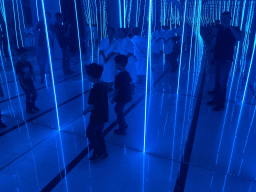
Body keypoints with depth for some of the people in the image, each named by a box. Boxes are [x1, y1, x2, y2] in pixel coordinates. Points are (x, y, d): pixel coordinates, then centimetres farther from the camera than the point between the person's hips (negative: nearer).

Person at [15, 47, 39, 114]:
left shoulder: (27, 63, 1)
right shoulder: (18, 65, -17)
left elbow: (31, 70, 9)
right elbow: (19, 76, -18)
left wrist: (33, 76, -10)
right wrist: (23, 85, -20)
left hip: (30, 81, 6)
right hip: (24, 83, -6)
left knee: (35, 94, 10)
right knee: (28, 95, 1)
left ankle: (32, 105, 33)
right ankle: (28, 109, 20)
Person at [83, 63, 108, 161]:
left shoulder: (94, 90, -28)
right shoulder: (103, 84, -2)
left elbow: (91, 107, -26)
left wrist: (85, 111, -6)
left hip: (97, 117, -8)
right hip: (104, 115, 8)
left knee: (89, 133, 13)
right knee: (98, 133, 24)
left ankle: (98, 152, 21)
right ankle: (103, 151, 35)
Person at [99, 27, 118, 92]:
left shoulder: (116, 42, 4)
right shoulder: (103, 41, 9)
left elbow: (115, 51, -4)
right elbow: (101, 50, 0)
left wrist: (109, 57, -17)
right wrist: (104, 57, -15)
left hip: (111, 60, -1)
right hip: (103, 60, 1)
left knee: (110, 74, -1)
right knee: (103, 73, 1)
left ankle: (110, 87, 11)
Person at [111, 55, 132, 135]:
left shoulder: (119, 77, -26)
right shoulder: (127, 73, 0)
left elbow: (117, 90, -21)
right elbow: (130, 83, 11)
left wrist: (113, 99, -9)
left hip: (121, 98, -8)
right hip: (127, 96, 8)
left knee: (119, 112, 10)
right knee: (118, 109, 26)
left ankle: (121, 130, 25)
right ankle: (124, 124, 38)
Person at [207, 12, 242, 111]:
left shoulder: (234, 29, 0)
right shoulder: (219, 30, 13)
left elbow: (239, 38, -22)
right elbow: (213, 43, 7)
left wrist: (229, 27, -21)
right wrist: (215, 34, -8)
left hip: (226, 60, -5)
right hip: (217, 59, 5)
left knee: (222, 82, -8)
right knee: (217, 81, 12)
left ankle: (221, 104, -1)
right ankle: (216, 99, 23)